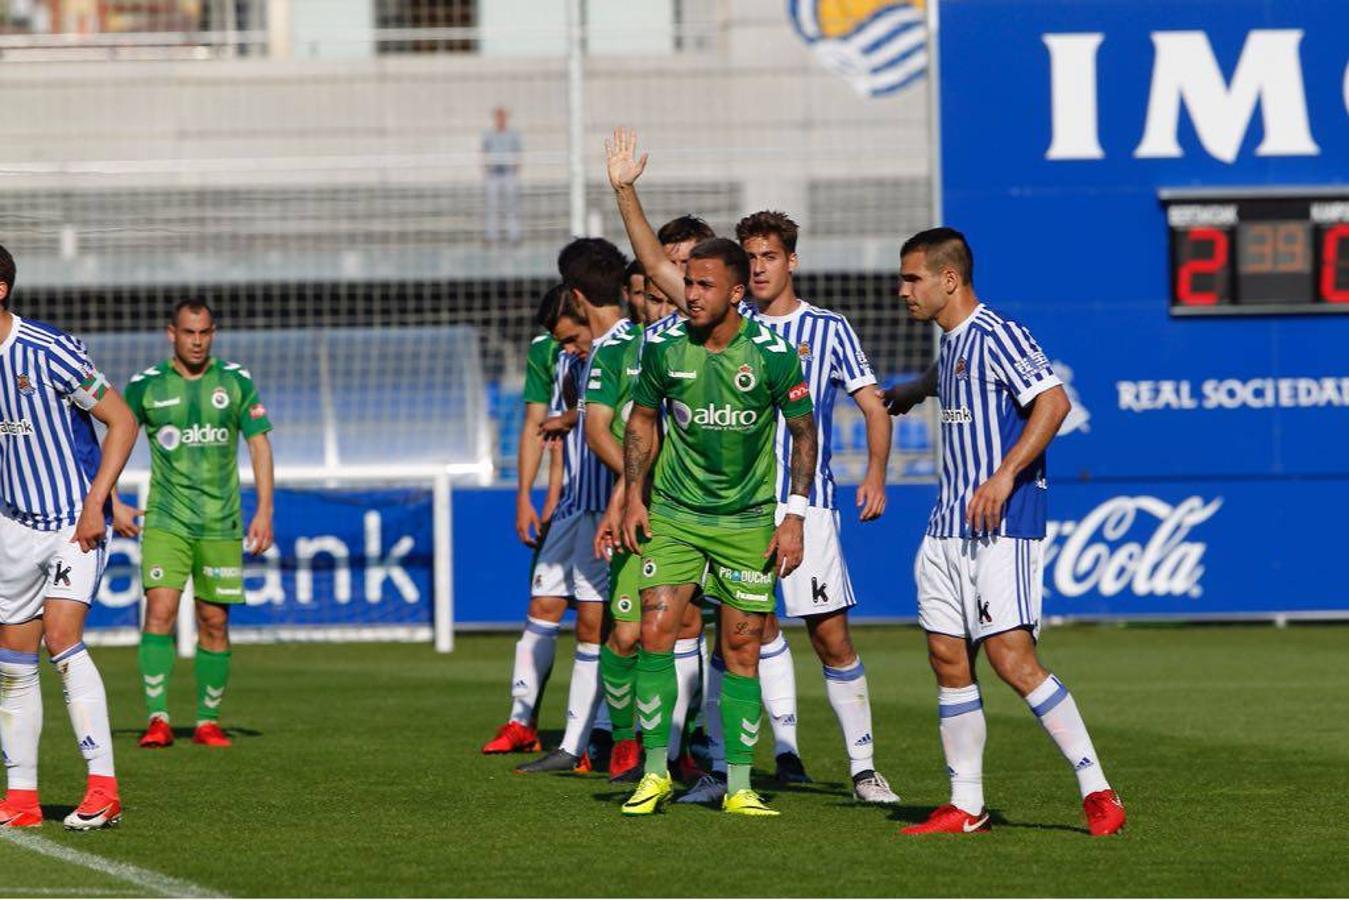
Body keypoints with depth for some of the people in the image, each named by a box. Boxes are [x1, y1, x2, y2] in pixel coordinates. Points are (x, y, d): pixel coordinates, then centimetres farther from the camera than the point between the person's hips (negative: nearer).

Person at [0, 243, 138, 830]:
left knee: (62, 639, -21)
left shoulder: (48, 352, -16)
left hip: (74, 522, -7)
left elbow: (121, 420, -12)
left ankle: (103, 787, -19)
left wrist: (95, 502, -18)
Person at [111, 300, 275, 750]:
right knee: (160, 610, -16)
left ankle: (208, 721, 15)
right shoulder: (146, 385, 0)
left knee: (214, 622, 4)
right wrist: (113, 504, -1)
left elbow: (259, 444, 5)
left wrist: (264, 511, -3)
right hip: (166, 521, -1)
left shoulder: (237, 382, 2)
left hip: (221, 523, 1)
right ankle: (157, 720, -17)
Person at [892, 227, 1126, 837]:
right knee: (948, 660, 5)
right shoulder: (950, 343, 16)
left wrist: (1005, 476, -28)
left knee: (1011, 657, -16)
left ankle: (1097, 791, -12)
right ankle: (965, 808, 11)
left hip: (1002, 529, -9)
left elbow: (1054, 402, -23)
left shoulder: (998, 336, -12)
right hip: (947, 529, 10)